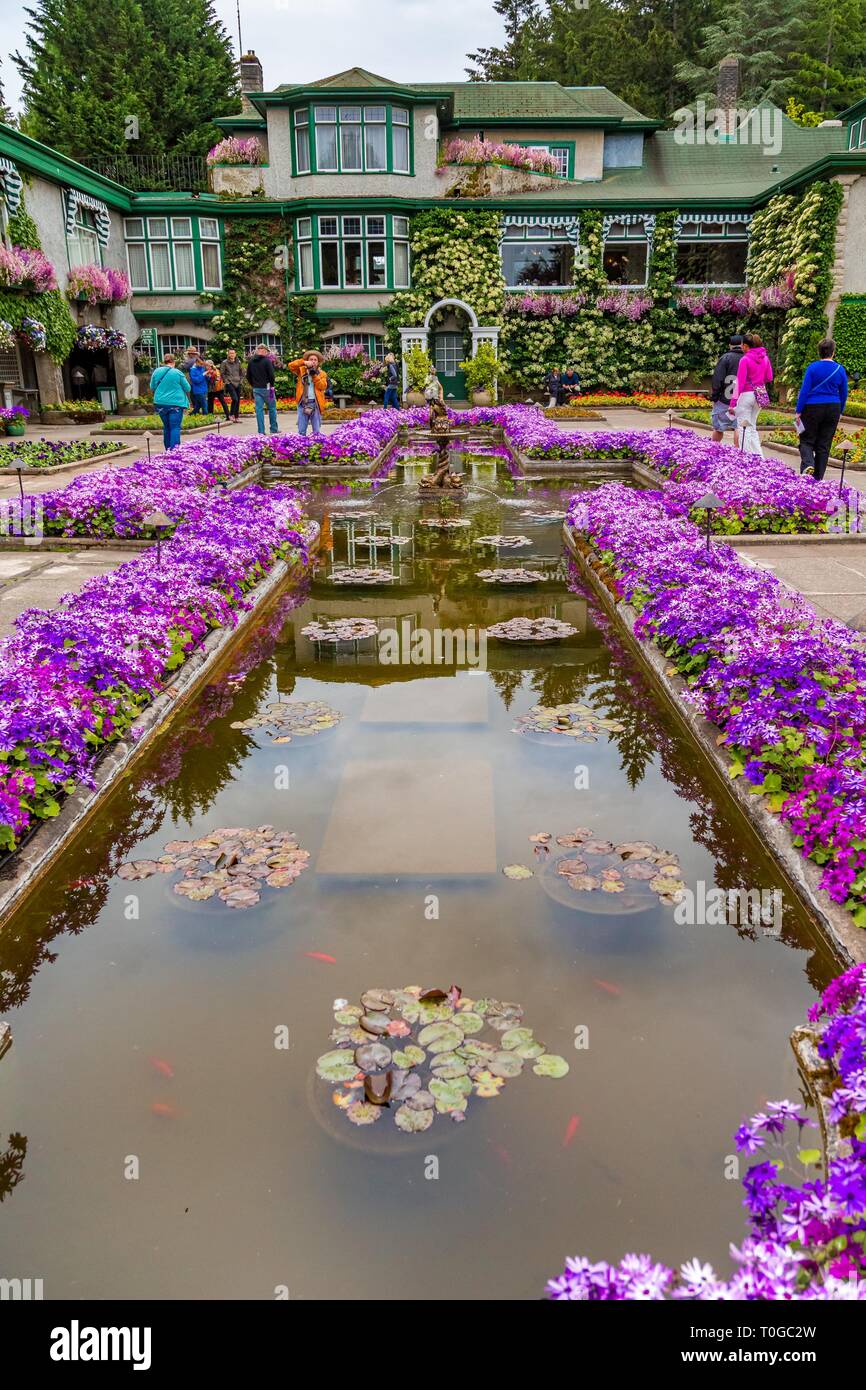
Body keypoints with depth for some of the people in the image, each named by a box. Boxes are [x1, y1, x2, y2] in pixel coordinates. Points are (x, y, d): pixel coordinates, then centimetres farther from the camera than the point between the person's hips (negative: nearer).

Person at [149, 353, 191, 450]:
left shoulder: (156, 372, 3)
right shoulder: (177, 373, -8)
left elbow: (152, 387, 14)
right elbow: (188, 389, -1)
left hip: (160, 403, 4)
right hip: (176, 402, -4)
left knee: (166, 427, 16)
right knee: (175, 427, -4)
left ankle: (168, 450, 21)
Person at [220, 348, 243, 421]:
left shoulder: (238, 362, 9)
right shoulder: (224, 362, -1)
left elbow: (242, 373, 18)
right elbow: (222, 374, 2)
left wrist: (241, 381, 8)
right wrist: (227, 381, -5)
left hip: (238, 384, 4)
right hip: (230, 384, -4)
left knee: (238, 401, 4)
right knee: (235, 399, -20)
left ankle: (236, 417, 12)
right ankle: (232, 415, -6)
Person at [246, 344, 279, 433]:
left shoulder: (251, 361, 6)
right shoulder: (267, 361, -11)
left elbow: (248, 376, 11)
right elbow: (272, 375, -13)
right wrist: (271, 384, 4)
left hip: (256, 389, 4)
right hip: (266, 388, -4)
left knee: (259, 410, 5)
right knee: (272, 409, 9)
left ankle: (261, 432, 2)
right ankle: (274, 430, 11)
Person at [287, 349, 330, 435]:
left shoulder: (321, 374, 10)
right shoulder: (302, 370, 10)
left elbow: (323, 386, -4)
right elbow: (291, 365, -4)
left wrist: (314, 375, -12)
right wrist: (303, 362, -13)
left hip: (316, 403, 0)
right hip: (303, 403, 0)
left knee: (317, 431, 3)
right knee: (301, 431, 1)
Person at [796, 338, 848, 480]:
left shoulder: (813, 367, -8)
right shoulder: (840, 369, 2)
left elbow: (804, 390, -10)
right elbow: (844, 394, 8)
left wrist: (798, 411, -5)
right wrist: (839, 412, 19)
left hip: (812, 409, -3)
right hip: (833, 409, 3)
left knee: (807, 440, 7)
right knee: (824, 444, 8)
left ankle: (808, 464, -21)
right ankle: (818, 478, 10)